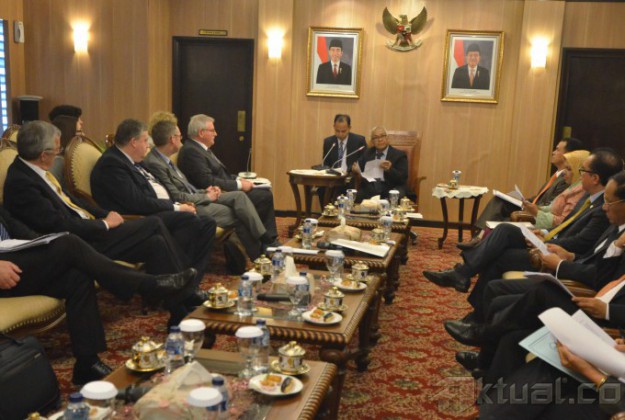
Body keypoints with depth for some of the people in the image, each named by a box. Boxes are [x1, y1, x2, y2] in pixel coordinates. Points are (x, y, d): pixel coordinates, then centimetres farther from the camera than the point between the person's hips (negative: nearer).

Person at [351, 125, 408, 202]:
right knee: (355, 197, -28)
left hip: (390, 188, -2)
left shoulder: (399, 155, 6)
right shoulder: (367, 153, 20)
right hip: (369, 188, 2)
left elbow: (403, 178, -4)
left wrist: (389, 170, -23)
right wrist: (356, 169, -6)